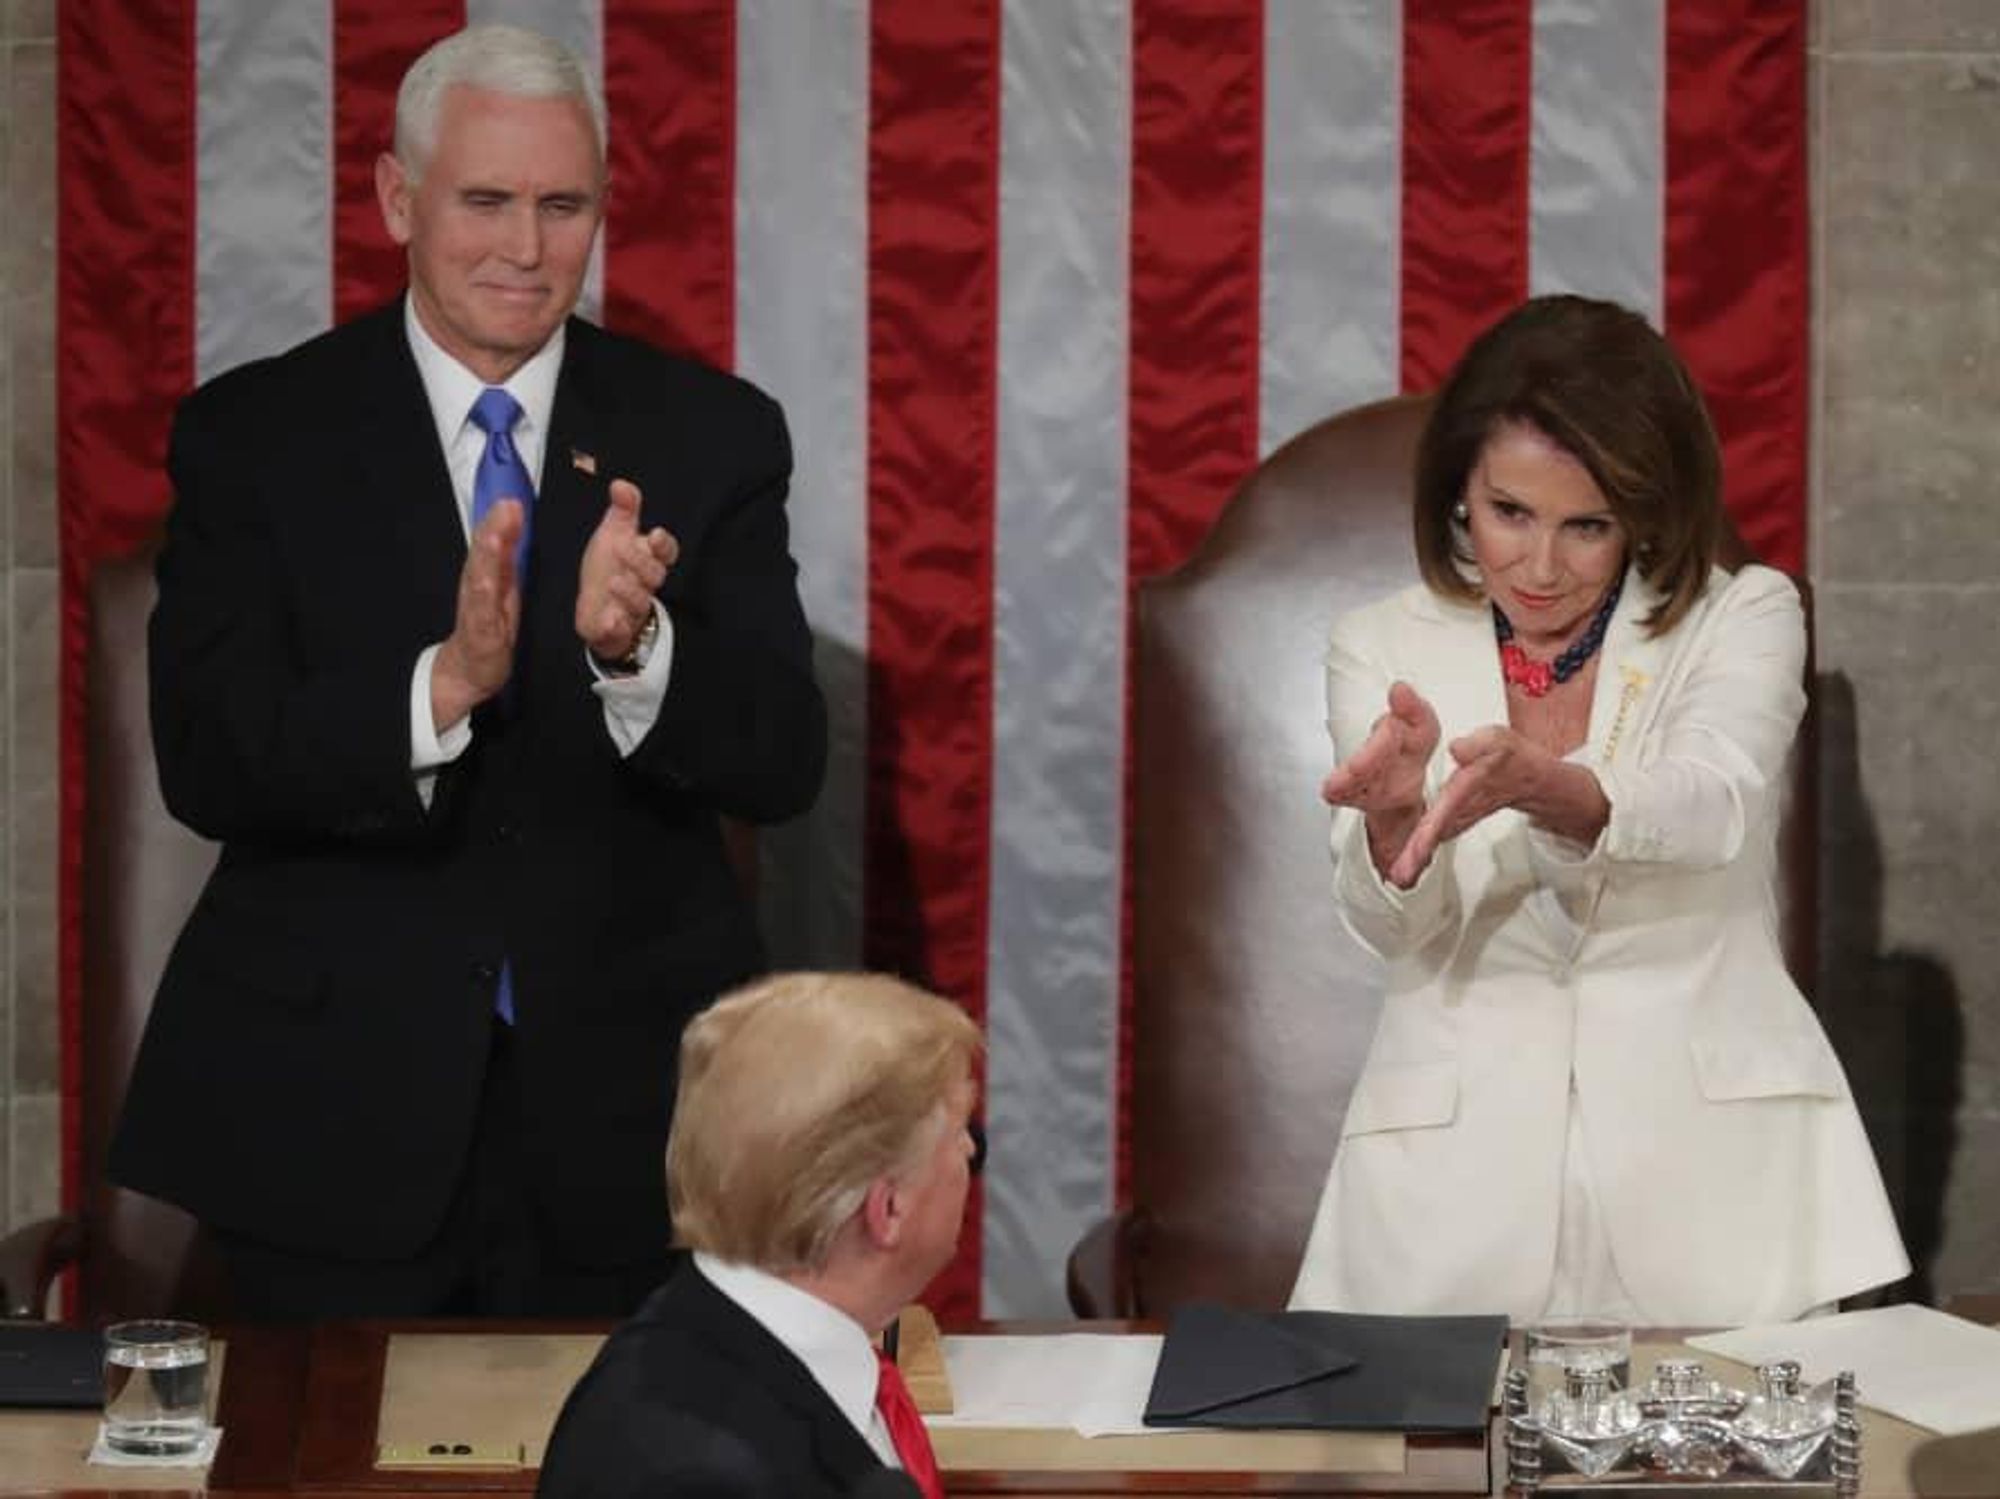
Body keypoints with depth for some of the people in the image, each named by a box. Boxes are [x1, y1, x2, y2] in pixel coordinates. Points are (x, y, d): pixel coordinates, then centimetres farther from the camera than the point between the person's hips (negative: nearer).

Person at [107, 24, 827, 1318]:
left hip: (622, 1122, 1)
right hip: (331, 1119, -1)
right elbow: (205, 766, -11)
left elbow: (784, 764, -4)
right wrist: (442, 686, -27)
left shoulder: (712, 435, 2)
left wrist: (636, 649, -25)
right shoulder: (252, 436, -1)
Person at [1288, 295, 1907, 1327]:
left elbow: (1710, 806, -15)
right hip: (1459, 1170, 1)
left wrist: (1535, 786, -35)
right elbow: (1389, 925, -4)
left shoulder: (1745, 617, 5)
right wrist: (1392, 816, -26)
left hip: (1708, 1157, -1)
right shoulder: (1382, 650, 8)